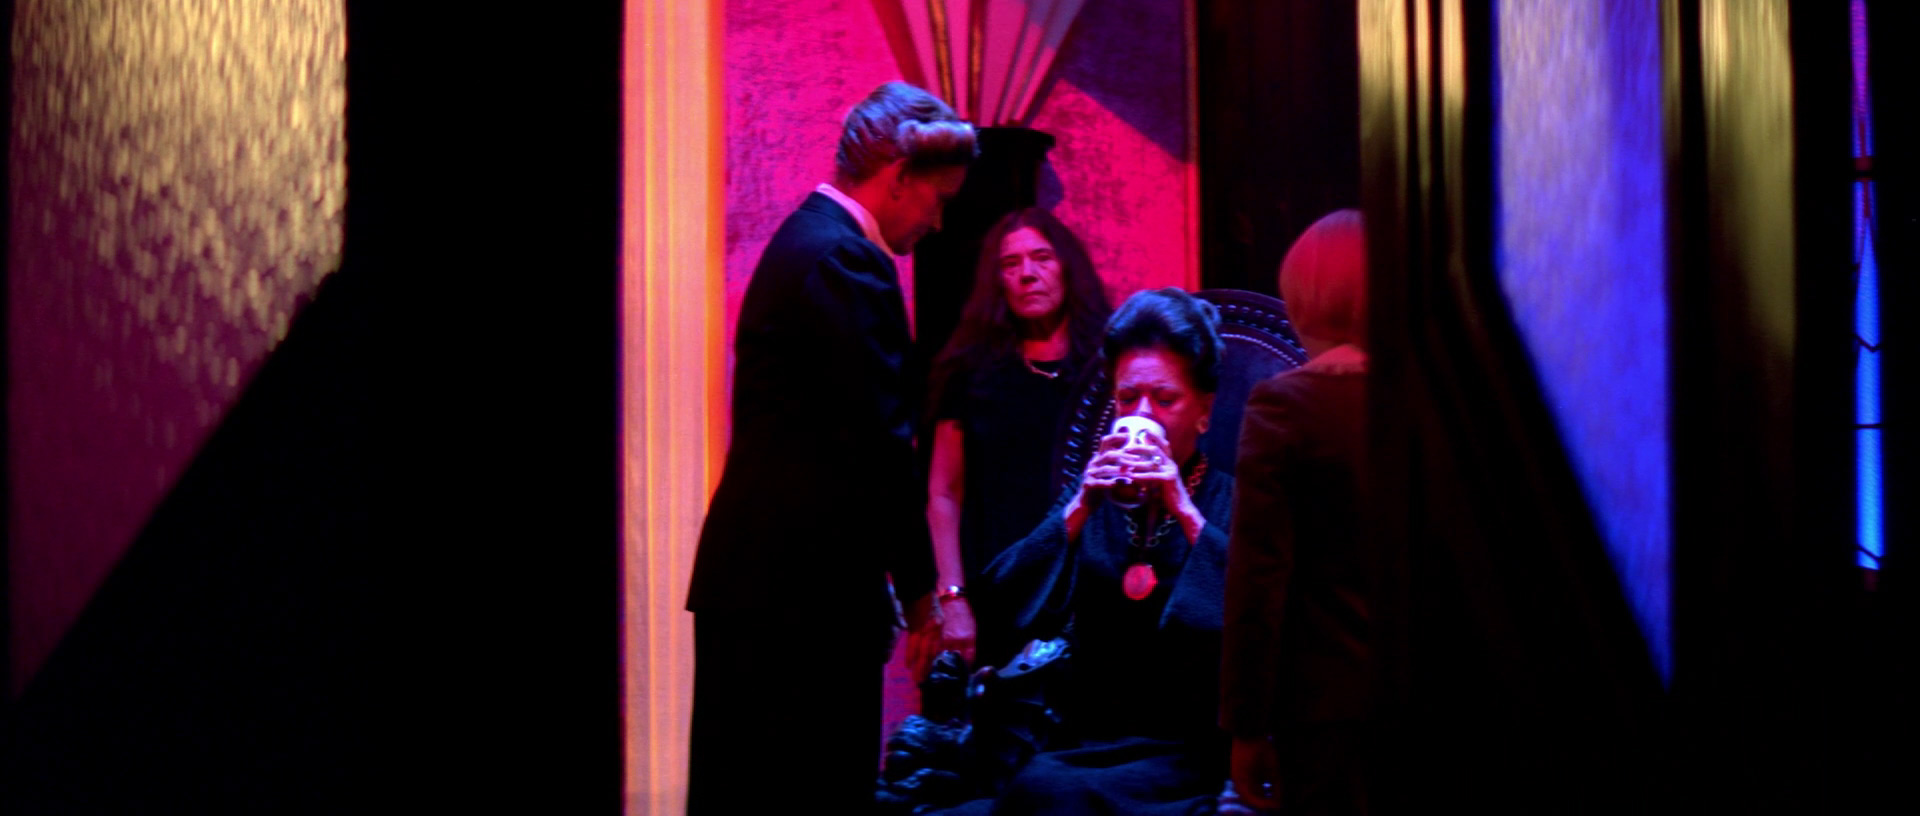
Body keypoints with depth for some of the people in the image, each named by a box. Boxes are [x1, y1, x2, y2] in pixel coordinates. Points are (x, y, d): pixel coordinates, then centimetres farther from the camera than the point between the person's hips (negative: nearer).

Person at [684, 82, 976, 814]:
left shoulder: (801, 240, 18)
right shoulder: (847, 261, -14)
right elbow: (881, 442, -18)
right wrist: (920, 587, -9)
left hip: (748, 578, 10)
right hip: (806, 588, -10)